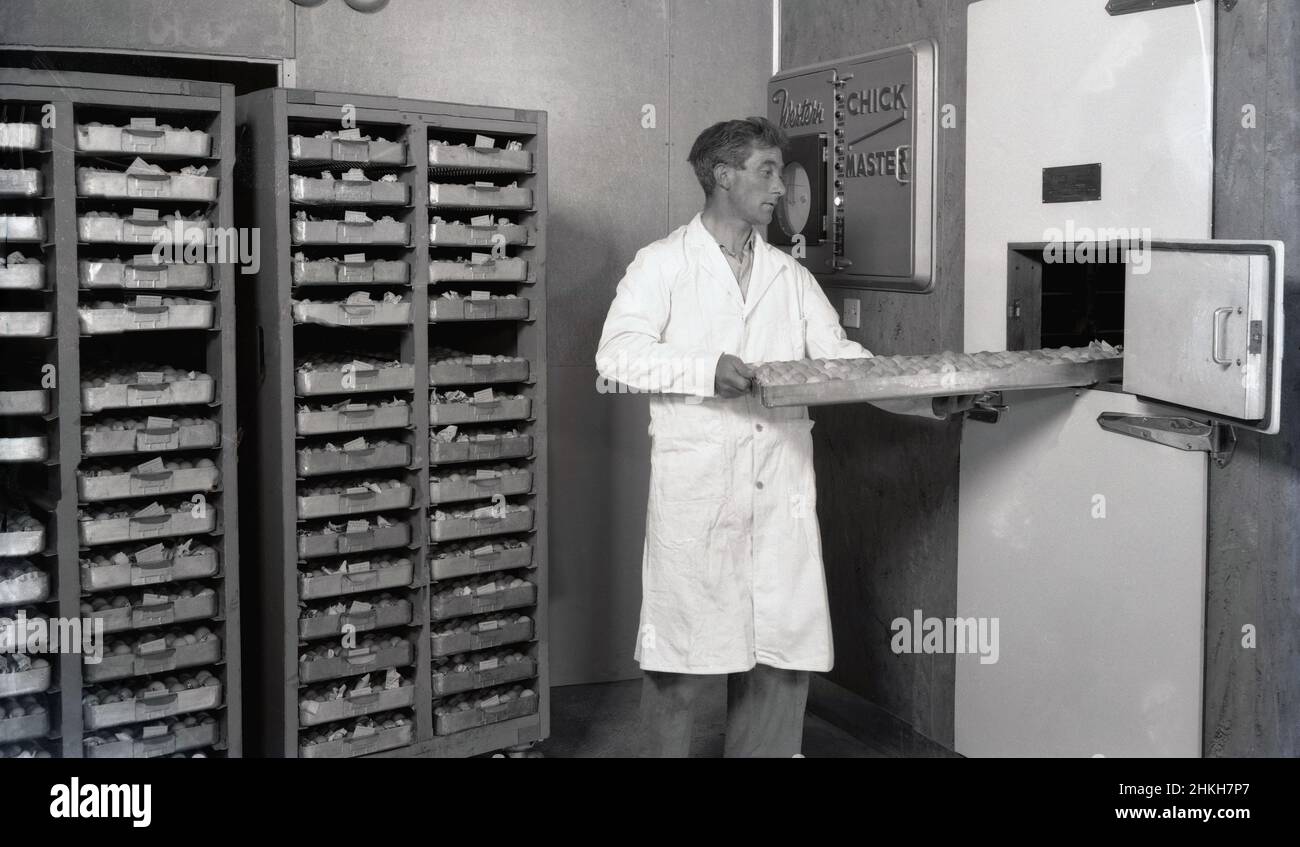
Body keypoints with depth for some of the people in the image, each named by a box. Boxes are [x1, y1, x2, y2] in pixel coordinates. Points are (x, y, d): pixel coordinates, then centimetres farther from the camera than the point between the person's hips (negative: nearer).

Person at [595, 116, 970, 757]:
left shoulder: (789, 275, 16)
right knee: (683, 657, 1)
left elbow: (841, 357, 12)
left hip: (781, 491, 5)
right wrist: (708, 369, -26)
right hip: (695, 490, -4)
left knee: (784, 655, 6)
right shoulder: (662, 264, 2)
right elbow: (617, 352, -12)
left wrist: (929, 396, 0)